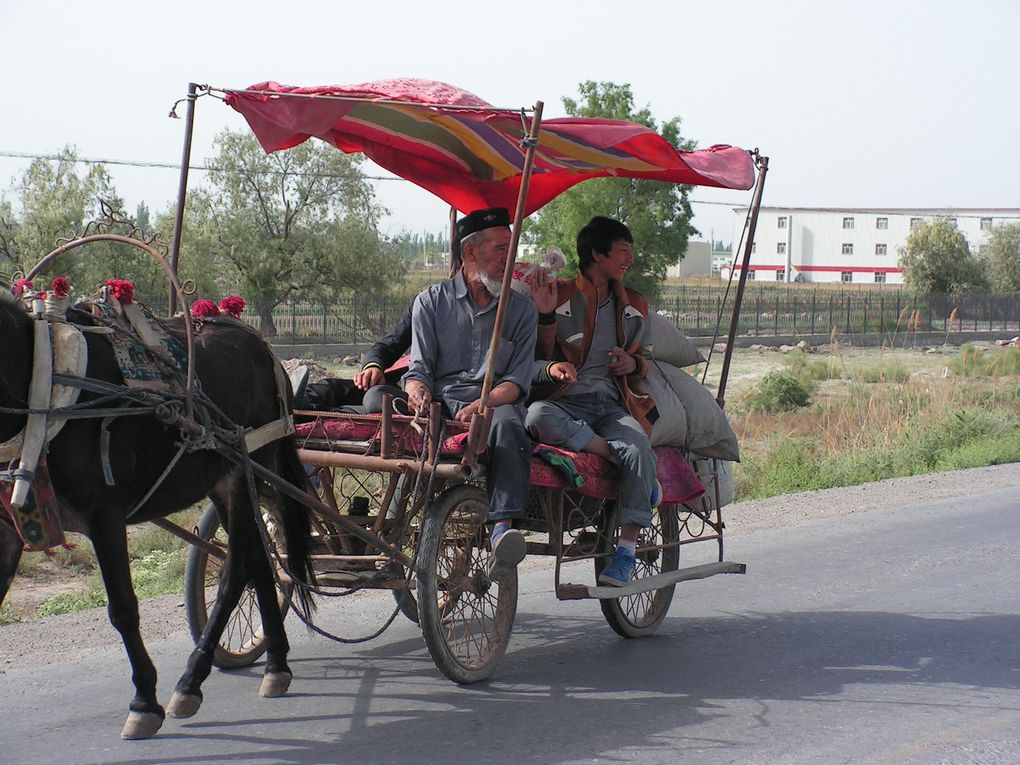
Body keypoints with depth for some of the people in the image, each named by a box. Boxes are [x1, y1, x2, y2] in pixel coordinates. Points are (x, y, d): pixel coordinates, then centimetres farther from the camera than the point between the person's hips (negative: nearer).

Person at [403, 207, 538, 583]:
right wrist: (418, 390, -17)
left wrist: (483, 403, -17)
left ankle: (503, 529, -54)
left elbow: (518, 381, 5)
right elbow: (419, 366, 9)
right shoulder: (431, 301, 15)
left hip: (495, 402, 0)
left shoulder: (521, 308, 14)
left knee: (507, 423, -38)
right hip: (441, 403, 1)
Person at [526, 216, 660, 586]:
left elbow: (644, 359, 28)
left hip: (611, 404, 3)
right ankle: (618, 456, -30)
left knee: (640, 449, -31)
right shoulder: (560, 297, 7)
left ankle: (627, 547, -24)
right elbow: (536, 360, 6)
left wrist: (633, 364, 5)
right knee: (537, 415, -39)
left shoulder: (633, 305, 21)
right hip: (566, 402, -2)